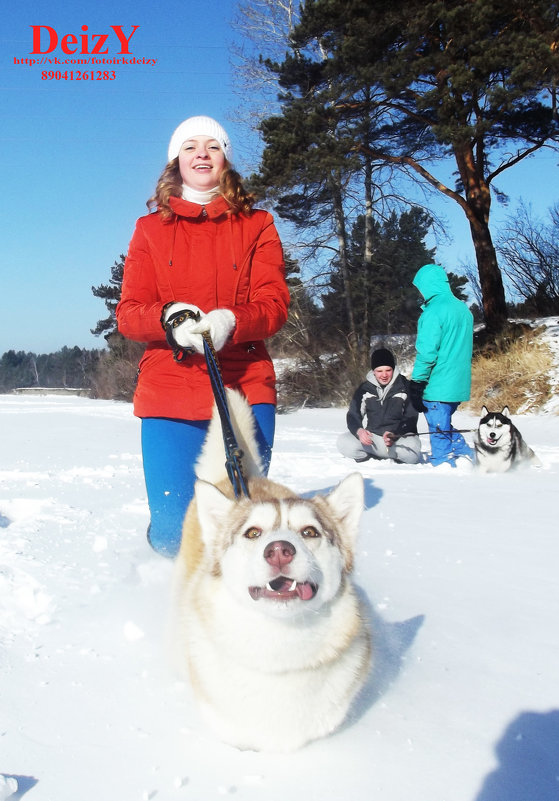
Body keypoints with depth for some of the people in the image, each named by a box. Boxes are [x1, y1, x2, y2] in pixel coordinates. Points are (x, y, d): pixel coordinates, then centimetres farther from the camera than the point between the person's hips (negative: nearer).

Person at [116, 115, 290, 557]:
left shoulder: (256, 224, 12)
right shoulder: (151, 228, 14)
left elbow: (275, 304, 0)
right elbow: (129, 312, 5)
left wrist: (230, 322, -21)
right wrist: (169, 319, -17)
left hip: (245, 388, 0)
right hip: (169, 391, 0)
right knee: (174, 534, -3)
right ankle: (168, 555, 31)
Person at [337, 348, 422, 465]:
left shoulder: (405, 386, 1)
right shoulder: (364, 388, 7)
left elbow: (410, 418, -3)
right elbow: (353, 415, 4)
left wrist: (394, 434, -23)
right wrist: (359, 431, -20)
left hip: (400, 437, -1)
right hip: (370, 436, 1)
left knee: (413, 455, -35)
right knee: (343, 442, -24)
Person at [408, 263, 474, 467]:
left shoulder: (434, 310, -14)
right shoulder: (463, 308, 13)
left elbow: (427, 352, -19)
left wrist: (416, 383, -13)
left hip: (437, 385, -9)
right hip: (459, 384, 9)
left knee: (439, 431, 0)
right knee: (444, 426, 23)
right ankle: (465, 455, 18)